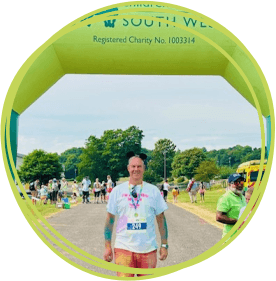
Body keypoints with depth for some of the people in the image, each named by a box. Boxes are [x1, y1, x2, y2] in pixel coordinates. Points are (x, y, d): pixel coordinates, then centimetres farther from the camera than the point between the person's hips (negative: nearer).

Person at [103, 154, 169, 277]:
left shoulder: (153, 191, 5)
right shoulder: (117, 191, 4)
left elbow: (161, 219, 8)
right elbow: (110, 219, 7)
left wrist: (164, 245, 5)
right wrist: (107, 246, 3)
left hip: (148, 249, 1)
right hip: (124, 248, -1)